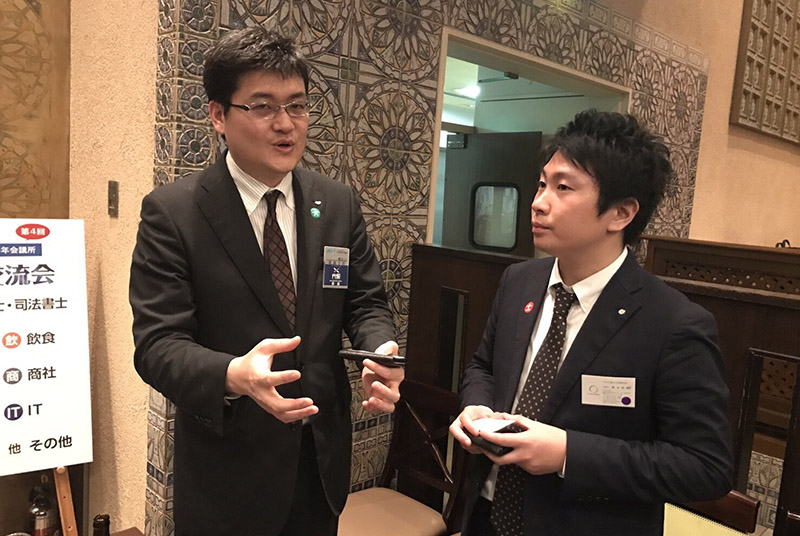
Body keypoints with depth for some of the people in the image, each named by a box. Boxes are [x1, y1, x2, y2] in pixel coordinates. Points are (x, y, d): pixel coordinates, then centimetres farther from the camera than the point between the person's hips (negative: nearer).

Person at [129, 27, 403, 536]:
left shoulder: (339, 203, 0)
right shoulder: (172, 212, -12)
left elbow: (366, 302, 4)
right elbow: (157, 343, -15)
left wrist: (381, 352, -18)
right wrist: (233, 375, -35)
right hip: (227, 470, -3)